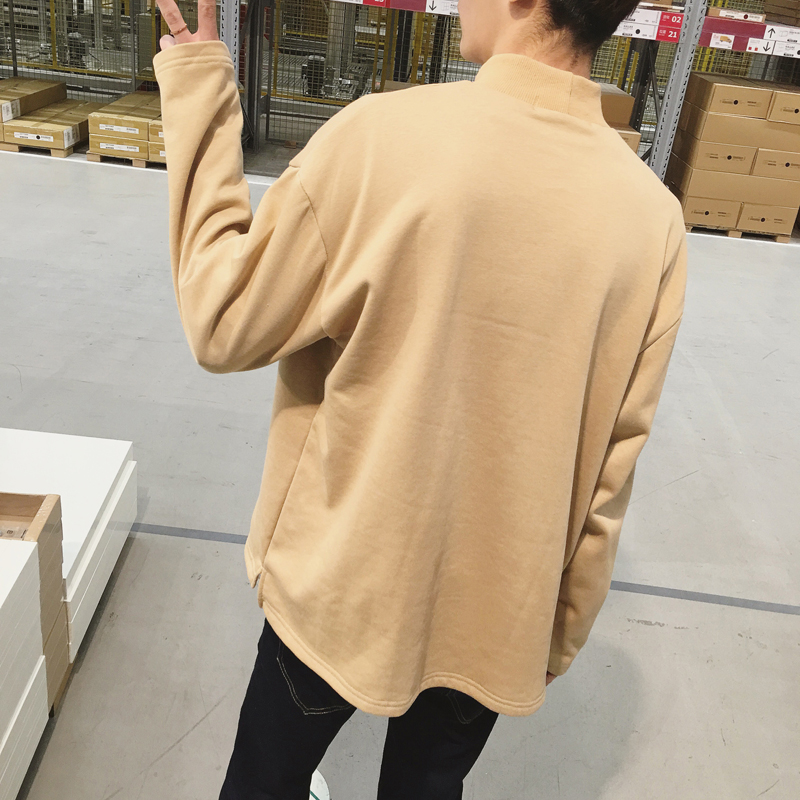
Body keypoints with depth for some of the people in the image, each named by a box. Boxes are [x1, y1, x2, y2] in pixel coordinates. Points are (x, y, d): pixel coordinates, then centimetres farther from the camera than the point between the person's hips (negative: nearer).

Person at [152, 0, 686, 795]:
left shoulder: (380, 137, -22)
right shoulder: (654, 217, -10)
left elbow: (223, 326, -10)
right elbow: (608, 473, -5)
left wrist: (196, 86, -3)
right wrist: (559, 630, 11)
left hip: (339, 582, -2)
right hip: (496, 611, 3)